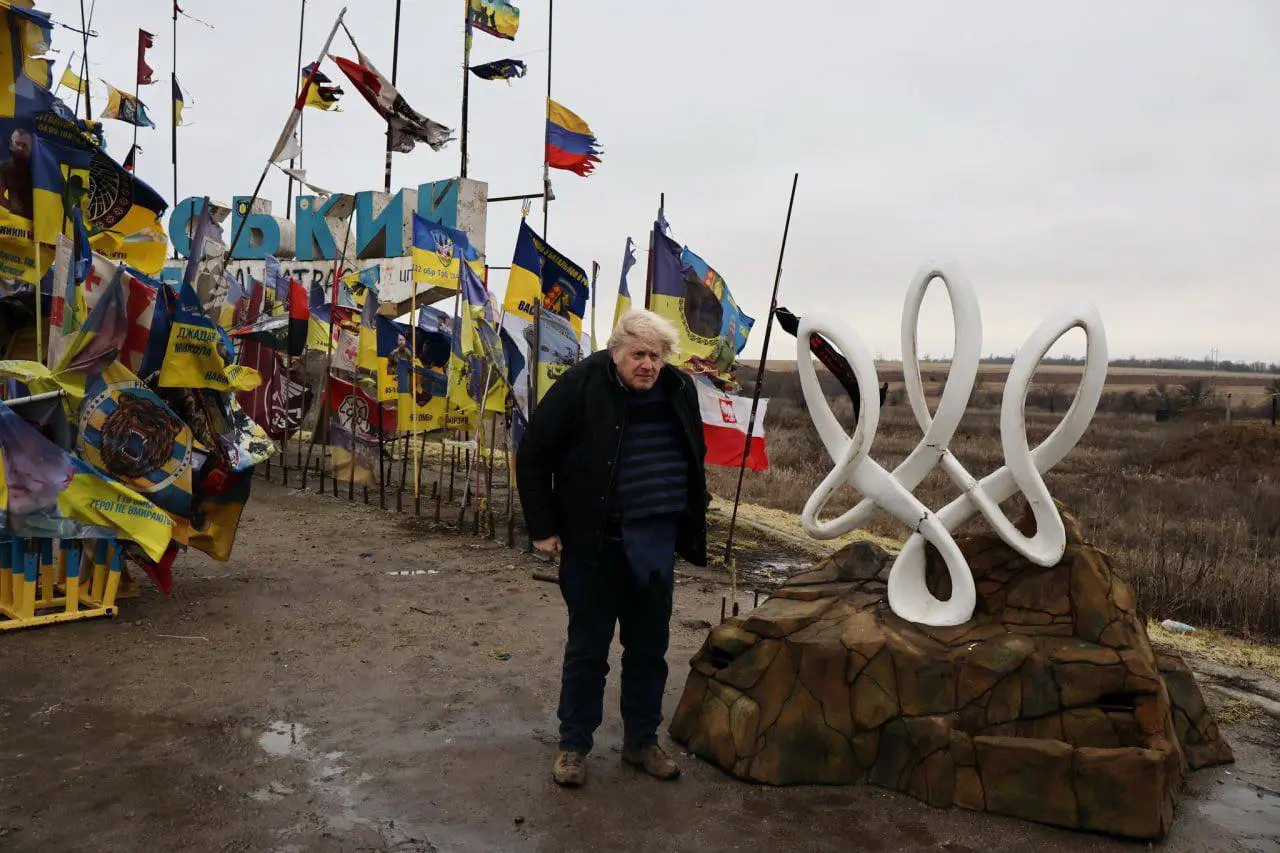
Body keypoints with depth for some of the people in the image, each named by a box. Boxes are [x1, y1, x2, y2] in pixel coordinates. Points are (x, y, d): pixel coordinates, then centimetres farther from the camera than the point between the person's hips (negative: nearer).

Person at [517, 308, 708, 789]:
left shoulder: (679, 391, 4)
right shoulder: (580, 387, -12)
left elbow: (694, 461, 17)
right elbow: (533, 457, -6)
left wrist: (691, 529, 13)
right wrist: (543, 528, -7)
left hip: (656, 546, 5)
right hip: (593, 544, -4)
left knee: (649, 648, 14)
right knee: (588, 648, 7)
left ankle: (642, 742, 31)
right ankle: (573, 745, 24)